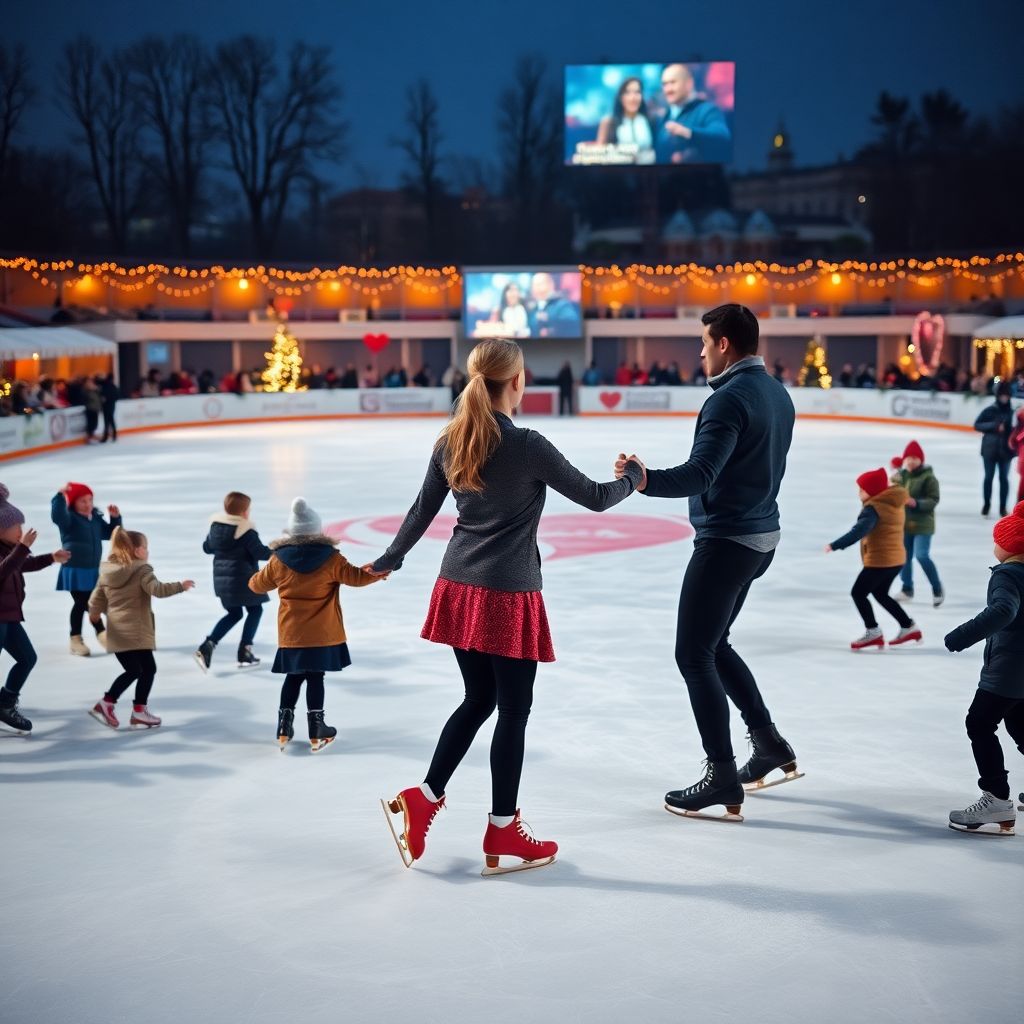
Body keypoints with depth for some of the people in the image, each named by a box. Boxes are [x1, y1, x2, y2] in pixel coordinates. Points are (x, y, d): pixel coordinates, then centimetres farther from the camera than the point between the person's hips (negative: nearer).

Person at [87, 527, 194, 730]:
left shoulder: (107, 571, 10)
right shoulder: (142, 570, -10)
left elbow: (98, 595, 17)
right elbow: (157, 589, -22)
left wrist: (94, 612, 35)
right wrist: (180, 586, -12)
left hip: (116, 633, 7)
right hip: (136, 631, -7)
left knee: (132, 671, 16)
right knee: (148, 669, 5)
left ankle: (106, 703, 9)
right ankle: (139, 711, 4)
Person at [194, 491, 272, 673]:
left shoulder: (215, 525, 4)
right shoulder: (246, 530, -16)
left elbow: (207, 547, 16)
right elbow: (260, 552, -20)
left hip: (222, 578, 7)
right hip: (243, 578, -7)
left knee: (234, 613, 18)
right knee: (255, 610, 11)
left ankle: (207, 646, 1)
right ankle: (245, 652, 8)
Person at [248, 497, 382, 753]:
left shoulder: (278, 560, -2)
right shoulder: (330, 558, -9)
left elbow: (257, 585, 12)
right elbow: (355, 577, -5)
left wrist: (255, 578, 36)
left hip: (291, 634, 2)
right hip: (322, 634, -2)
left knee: (293, 678, 14)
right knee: (315, 677, 3)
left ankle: (284, 728, 14)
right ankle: (316, 732, 6)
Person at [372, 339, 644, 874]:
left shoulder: (451, 442, 2)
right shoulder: (527, 446, -16)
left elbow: (423, 510, 12)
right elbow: (593, 497, -7)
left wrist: (388, 560, 26)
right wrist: (632, 478, 13)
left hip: (458, 589, 7)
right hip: (507, 597, -7)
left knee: (478, 700, 20)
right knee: (513, 711, 6)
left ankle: (425, 797, 18)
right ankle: (503, 833, 15)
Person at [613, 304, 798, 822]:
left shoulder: (730, 399, -18)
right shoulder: (777, 394, 11)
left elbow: (700, 474, -30)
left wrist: (646, 480, -44)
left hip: (726, 541, -10)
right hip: (761, 536, 10)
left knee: (694, 654, -2)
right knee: (714, 644, 22)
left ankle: (723, 779, 1)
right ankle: (769, 744, 27)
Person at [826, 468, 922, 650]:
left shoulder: (874, 508, -19)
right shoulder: (895, 504, 10)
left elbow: (858, 531, -32)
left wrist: (835, 546, -40)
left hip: (880, 561, -10)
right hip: (896, 559, 10)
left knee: (858, 593, 0)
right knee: (881, 594, 24)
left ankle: (873, 632, -2)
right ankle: (909, 628, 25)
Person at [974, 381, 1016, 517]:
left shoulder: (1012, 412, -3)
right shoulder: (989, 410, -5)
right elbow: (977, 425, -4)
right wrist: (995, 426, -15)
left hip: (1006, 450, 1)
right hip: (990, 449, -1)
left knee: (1004, 478, 5)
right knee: (988, 477, 8)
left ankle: (1003, 507, 13)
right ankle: (986, 504, 22)